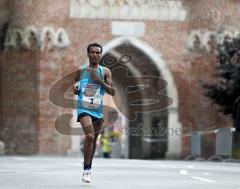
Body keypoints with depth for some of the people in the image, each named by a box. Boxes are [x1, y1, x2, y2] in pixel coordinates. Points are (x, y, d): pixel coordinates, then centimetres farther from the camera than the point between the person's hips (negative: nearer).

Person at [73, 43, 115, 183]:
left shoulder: (105, 72, 3)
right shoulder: (81, 70, 5)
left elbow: (112, 92, -2)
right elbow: (75, 89, 18)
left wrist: (101, 81, -15)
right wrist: (75, 89, -5)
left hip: (98, 110, 2)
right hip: (84, 108, -2)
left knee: (94, 139, 15)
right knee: (89, 136, -22)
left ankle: (88, 166, 36)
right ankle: (86, 169, -13)